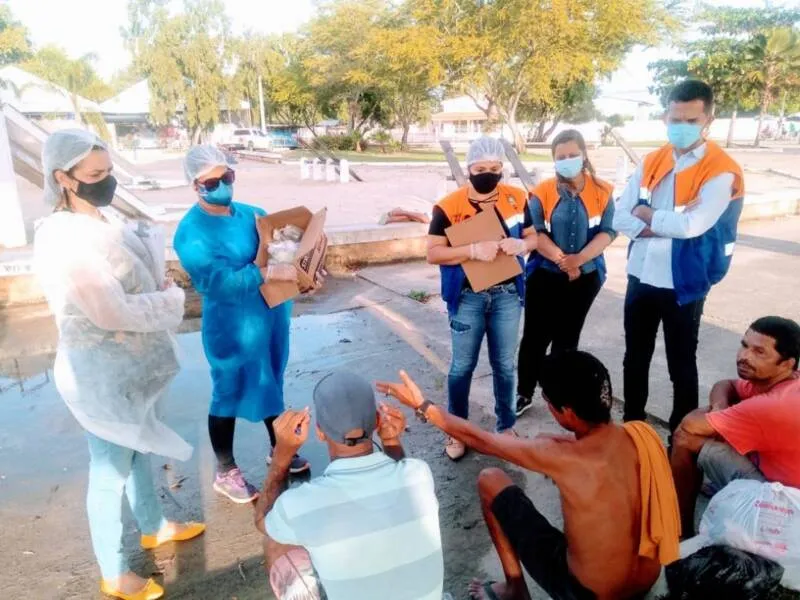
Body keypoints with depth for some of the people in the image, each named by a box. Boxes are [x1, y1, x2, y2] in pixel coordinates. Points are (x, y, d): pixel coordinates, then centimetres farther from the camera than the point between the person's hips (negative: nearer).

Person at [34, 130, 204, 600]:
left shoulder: (106, 219, 2)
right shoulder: (63, 240, -24)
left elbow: (143, 280, 13)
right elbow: (113, 313, -28)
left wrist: (162, 292, -9)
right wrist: (172, 298, -14)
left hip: (138, 363, 8)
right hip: (103, 374, -8)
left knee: (140, 452, 25)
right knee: (111, 469, 9)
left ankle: (154, 527, 48)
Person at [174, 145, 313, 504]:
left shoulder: (250, 213, 4)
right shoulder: (192, 233, -18)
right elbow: (218, 280, -30)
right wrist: (269, 273, -36)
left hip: (272, 314, 7)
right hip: (232, 327, -7)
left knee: (271, 384, 21)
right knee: (230, 394, 8)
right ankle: (226, 472, 28)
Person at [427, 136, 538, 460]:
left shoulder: (517, 198, -1)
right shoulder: (449, 206, -10)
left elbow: (533, 237, 9)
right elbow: (433, 253, -12)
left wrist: (521, 245, -15)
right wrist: (474, 250, -25)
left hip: (507, 294, 3)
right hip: (468, 297, -2)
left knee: (505, 364, 14)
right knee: (462, 366, 9)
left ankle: (506, 426, 33)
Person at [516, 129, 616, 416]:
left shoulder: (602, 191, 0)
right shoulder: (542, 192, -4)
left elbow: (608, 231, -7)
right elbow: (534, 233, -12)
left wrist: (580, 258, -22)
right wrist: (561, 259, -22)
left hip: (586, 277, 1)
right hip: (544, 275, -1)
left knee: (568, 337, 13)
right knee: (535, 335, 2)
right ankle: (524, 393, 16)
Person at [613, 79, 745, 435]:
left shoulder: (721, 172, -12)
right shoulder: (651, 164, 4)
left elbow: (691, 225, -26)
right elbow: (620, 218, -3)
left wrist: (648, 216, -9)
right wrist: (668, 225, -16)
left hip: (683, 284, -5)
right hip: (641, 277, 5)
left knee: (681, 365, 10)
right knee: (635, 358, 17)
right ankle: (632, 425, 35)